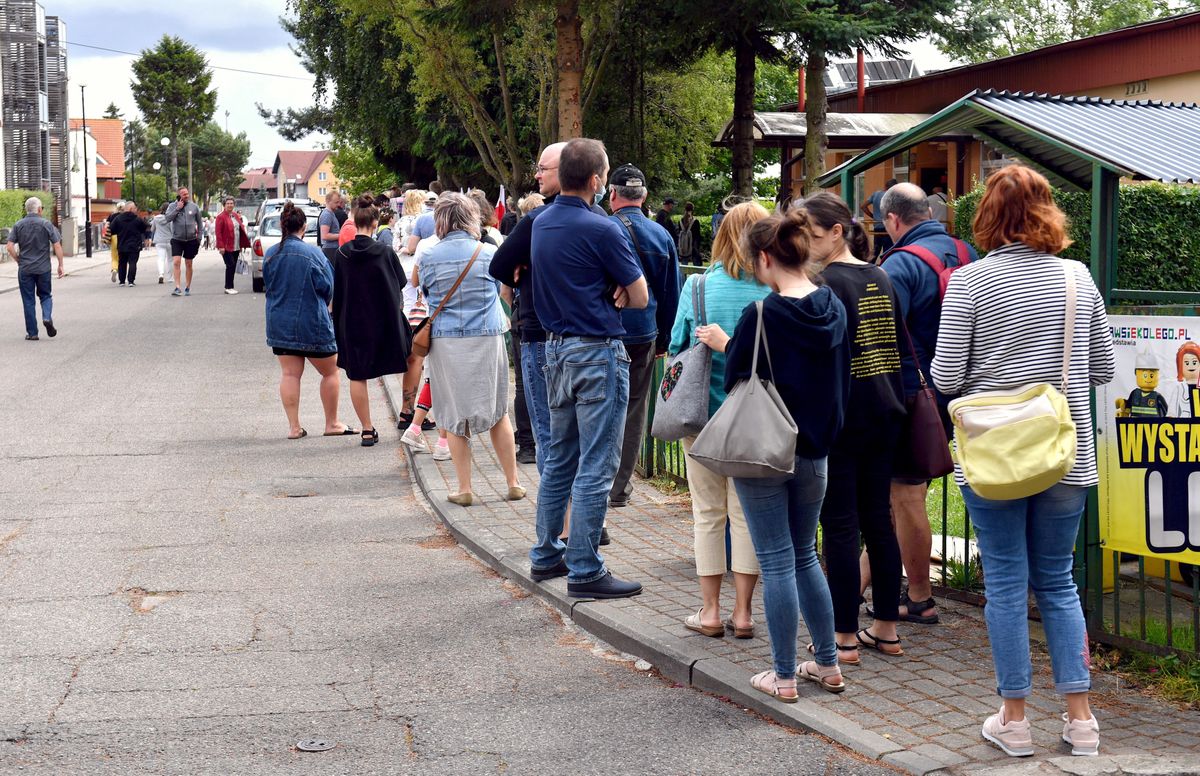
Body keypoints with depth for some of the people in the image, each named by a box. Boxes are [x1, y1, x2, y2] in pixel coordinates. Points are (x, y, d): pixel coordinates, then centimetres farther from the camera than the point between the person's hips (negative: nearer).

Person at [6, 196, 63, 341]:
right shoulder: (46, 224, -3)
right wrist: (60, 265, 1)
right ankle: (47, 317, -11)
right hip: (43, 268, -1)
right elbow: (57, 246, -7)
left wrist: (19, 261, 9)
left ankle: (32, 332, 7)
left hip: (25, 269, 1)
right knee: (45, 295, 16)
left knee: (28, 301, 7)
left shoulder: (18, 225, 1)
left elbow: (10, 247, -5)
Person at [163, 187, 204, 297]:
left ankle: (187, 288, 17)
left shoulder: (193, 206, 3)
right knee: (176, 262, -14)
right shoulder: (172, 206, 0)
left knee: (189, 264, 8)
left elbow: (199, 222, 11)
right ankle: (177, 287, -15)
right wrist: (177, 209, -16)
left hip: (191, 240, 1)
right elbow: (167, 219, -14)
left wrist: (199, 236, 5)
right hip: (177, 239, -1)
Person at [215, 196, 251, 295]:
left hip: (236, 247, 7)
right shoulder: (221, 216, -8)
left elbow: (241, 228, 24)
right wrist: (221, 246, -18)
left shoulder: (236, 215, 14)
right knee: (230, 266, -11)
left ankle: (230, 287, 15)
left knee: (233, 267, 8)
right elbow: (218, 232, -13)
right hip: (226, 247, -7)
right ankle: (228, 287, -5)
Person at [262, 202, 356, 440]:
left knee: (289, 374, 8)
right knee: (330, 372, 11)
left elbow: (268, 286, 10)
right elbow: (327, 287, -7)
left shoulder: (270, 254, -2)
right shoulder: (312, 253, -15)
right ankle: (332, 423, 16)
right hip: (312, 323, -4)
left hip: (279, 323, 4)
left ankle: (294, 426, 6)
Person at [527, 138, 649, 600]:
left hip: (556, 348, 9)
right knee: (596, 467, -4)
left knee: (559, 458, 18)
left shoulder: (541, 225, 8)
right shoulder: (601, 230, -16)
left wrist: (605, 293, 0)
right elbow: (640, 298, -9)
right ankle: (585, 571, -2)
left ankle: (547, 555, 25)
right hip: (598, 353, -9)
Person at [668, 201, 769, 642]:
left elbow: (676, 347, 2)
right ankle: (742, 613, 13)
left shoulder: (697, 287, -8)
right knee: (747, 513, 9)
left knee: (709, 513, 11)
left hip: (704, 412, 0)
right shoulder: (773, 292, -10)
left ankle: (710, 611, 14)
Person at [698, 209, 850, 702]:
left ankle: (783, 676, 9)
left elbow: (736, 381, -9)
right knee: (805, 555, 19)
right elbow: (839, 380, 10)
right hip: (814, 451, 6)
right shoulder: (834, 309, 0)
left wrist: (725, 345, 8)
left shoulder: (761, 316, -18)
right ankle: (828, 665, 23)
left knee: (776, 562, 2)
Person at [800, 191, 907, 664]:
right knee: (878, 520, 13)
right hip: (884, 414, 8)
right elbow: (897, 346, 15)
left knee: (839, 525, -1)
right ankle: (886, 629, 19)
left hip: (839, 417, -8)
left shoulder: (826, 283, -14)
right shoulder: (881, 279, 10)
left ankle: (843, 638, 3)